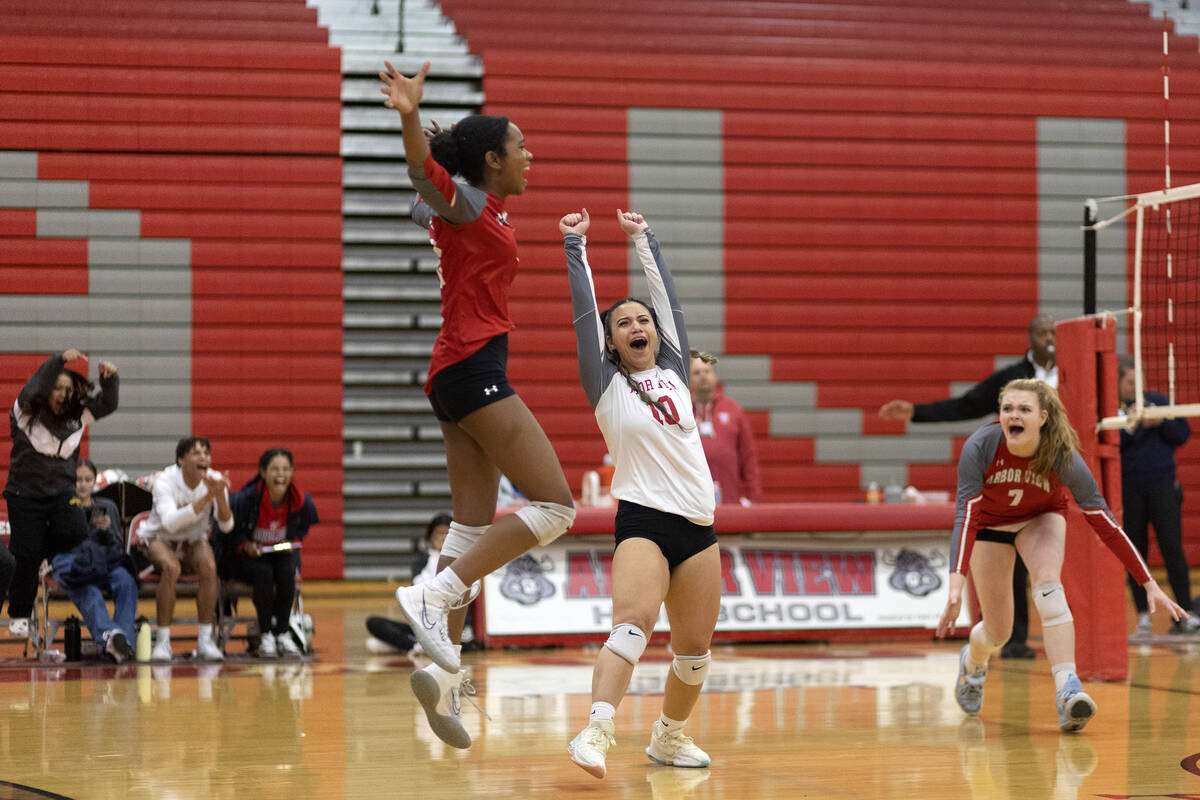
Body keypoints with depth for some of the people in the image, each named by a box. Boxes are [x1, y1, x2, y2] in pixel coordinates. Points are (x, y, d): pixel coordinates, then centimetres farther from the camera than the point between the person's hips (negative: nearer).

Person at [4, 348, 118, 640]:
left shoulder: (76, 416, 7)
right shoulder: (26, 414, -6)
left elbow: (107, 404, 5)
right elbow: (34, 389, -24)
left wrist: (109, 378, -15)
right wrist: (60, 359, -35)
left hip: (61, 493, 3)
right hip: (25, 494, -3)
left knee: (77, 534, -22)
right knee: (24, 560, -3)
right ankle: (18, 618, 10)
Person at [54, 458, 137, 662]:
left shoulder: (107, 507, 20)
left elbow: (118, 549, 16)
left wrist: (107, 530, -6)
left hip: (105, 567, 3)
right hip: (72, 569, -3)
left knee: (126, 580, -35)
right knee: (90, 594, -40)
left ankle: (124, 638, -48)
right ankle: (108, 634, -68)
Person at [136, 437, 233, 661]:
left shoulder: (215, 480, -14)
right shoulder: (165, 480, -24)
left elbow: (226, 526, -22)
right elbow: (170, 522, -40)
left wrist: (220, 496, -41)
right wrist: (206, 497, -46)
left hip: (194, 541, 3)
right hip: (159, 538, -3)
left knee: (209, 568, -30)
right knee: (171, 568, -35)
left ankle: (205, 640, -22)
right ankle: (163, 641, -28)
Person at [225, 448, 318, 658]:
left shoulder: (302, 501, -15)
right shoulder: (245, 499, -25)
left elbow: (302, 528, 9)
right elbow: (227, 532, -9)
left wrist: (292, 543, -10)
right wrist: (246, 545, -25)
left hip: (282, 553, 3)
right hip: (246, 555, -3)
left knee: (286, 573, -31)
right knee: (264, 574, -34)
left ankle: (282, 634, -13)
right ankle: (265, 636, -17)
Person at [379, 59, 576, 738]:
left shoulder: (493, 212, 19)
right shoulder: (464, 200, -7)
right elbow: (425, 171, -30)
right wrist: (410, 116, -49)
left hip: (463, 375, 10)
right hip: (474, 367, -10)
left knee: (474, 528, 5)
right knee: (554, 505, -12)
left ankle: (445, 668, 2)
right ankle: (432, 596, -19)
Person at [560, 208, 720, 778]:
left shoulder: (674, 372, 17)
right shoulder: (607, 386, 5)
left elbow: (668, 296, 21)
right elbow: (584, 311, 0)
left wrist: (643, 238, 27)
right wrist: (574, 245, 4)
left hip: (697, 526, 5)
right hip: (642, 521, -5)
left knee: (695, 648, 8)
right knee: (632, 624, -27)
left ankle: (670, 737, 28)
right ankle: (596, 732, -40)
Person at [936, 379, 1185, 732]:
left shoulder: (1063, 458, -32)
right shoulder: (980, 447, -35)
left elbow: (1104, 523, -26)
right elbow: (966, 516, -36)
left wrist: (1149, 584, -26)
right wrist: (956, 585, -49)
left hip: (1041, 517, 0)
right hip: (990, 522, 0)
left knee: (1048, 583, -31)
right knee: (998, 631, 1)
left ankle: (1068, 691, -39)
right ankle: (972, 662, 39)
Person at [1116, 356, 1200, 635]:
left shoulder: (1158, 401, 6)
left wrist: (1160, 423, -11)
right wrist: (1130, 429, -22)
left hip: (1162, 485, 1)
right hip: (1127, 490, -1)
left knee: (1172, 547, -3)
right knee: (1136, 552, 4)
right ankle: (1143, 615, 10)